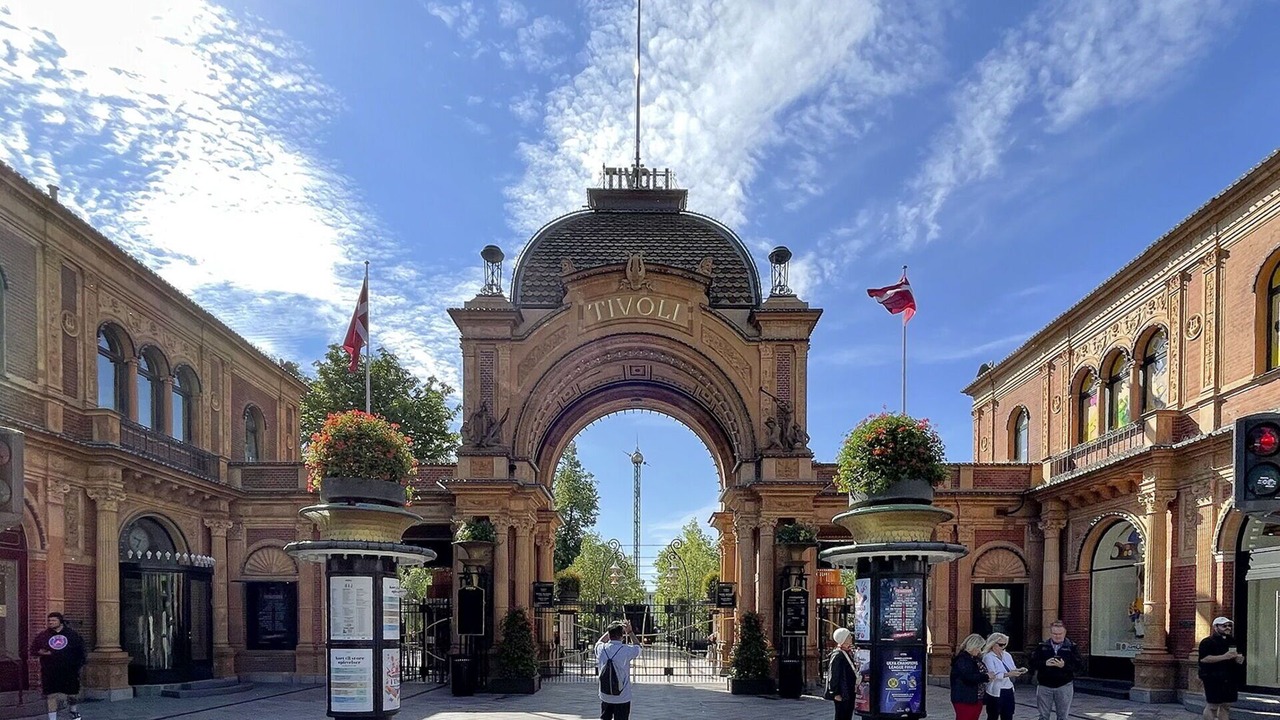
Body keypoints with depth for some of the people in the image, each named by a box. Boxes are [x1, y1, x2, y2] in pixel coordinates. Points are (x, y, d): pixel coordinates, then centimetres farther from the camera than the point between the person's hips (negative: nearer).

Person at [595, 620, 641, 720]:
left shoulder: (601, 648, -8)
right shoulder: (626, 650, -16)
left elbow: (599, 641, 19)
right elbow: (637, 647, 8)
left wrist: (612, 629, 19)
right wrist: (630, 632, 15)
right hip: (622, 697, -3)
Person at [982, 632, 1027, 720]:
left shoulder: (1007, 655, 10)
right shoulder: (988, 657, -10)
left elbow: (1012, 670, 9)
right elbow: (992, 675, -21)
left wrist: (1018, 671, -13)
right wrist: (1008, 674, -32)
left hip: (1009, 690, 6)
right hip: (996, 692, -6)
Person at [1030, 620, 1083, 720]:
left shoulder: (1072, 647, 2)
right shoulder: (1042, 647, 6)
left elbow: (1080, 665, -5)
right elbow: (1033, 663, 1)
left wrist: (1064, 665, -21)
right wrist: (1045, 663, -18)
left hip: (1064, 686, -1)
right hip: (1044, 686, 1)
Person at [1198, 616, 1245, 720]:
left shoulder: (1232, 641, 18)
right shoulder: (1207, 642, -8)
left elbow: (1238, 656, 31)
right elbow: (1204, 659, -19)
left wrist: (1239, 659, 5)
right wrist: (1224, 657, -23)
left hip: (1230, 680, 8)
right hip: (1214, 679, -8)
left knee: (1226, 707, 10)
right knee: (1212, 706, -8)